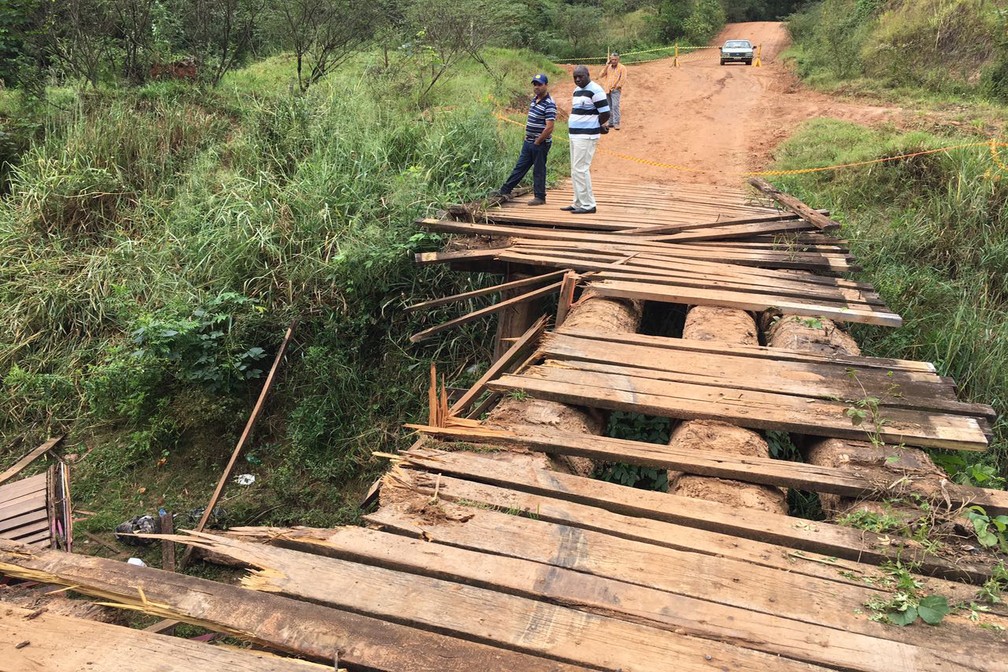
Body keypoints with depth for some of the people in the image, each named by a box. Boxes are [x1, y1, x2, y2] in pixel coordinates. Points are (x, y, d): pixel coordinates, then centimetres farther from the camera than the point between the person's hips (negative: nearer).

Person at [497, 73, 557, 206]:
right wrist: (527, 135, 13)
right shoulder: (534, 99, 9)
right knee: (520, 167, 13)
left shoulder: (549, 104, -18)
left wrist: (537, 142, -16)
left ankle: (540, 197, 14)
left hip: (541, 144, -8)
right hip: (528, 141, 8)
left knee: (539, 170, 2)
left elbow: (549, 127, -23)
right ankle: (505, 190, 19)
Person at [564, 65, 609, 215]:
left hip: (586, 136, -10)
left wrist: (593, 125, -2)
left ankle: (588, 205, -5)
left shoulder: (595, 90, -13)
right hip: (575, 135, 10)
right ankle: (578, 203, 21)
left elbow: (605, 113, -16)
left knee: (580, 169, -11)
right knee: (575, 171, 13)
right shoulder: (577, 90, 15)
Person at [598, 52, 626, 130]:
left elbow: (623, 79, -6)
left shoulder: (622, 68, -1)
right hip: (607, 90, 6)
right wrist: (606, 66, -3)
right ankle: (611, 123, 15)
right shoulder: (608, 67, 15)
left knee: (615, 106, -17)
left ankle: (616, 123, -19)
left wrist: (617, 87, -13)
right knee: (609, 107, 8)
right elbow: (601, 75, 4)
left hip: (615, 90, -6)